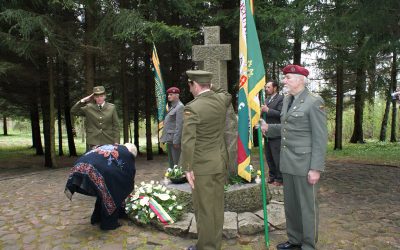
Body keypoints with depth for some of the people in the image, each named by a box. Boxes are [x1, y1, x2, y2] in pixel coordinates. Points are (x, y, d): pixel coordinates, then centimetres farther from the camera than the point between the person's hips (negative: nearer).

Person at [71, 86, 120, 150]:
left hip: (108, 143, 0)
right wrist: (83, 101, -4)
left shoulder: (112, 107, 6)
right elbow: (73, 111, 5)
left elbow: (116, 126, 5)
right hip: (92, 143, 0)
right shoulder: (88, 107, 7)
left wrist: (116, 142, -1)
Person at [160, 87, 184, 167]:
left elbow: (179, 125, -17)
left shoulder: (180, 107, -10)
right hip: (169, 140, 9)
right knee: (171, 162, 14)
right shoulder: (171, 107, 18)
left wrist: (176, 141, -20)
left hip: (175, 139, -9)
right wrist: (165, 138, 14)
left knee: (176, 162, -5)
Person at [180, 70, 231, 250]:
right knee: (217, 205, 16)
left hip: (202, 165, -7)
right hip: (220, 161, 7)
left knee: (204, 208, 6)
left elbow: (188, 141, -21)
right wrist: (211, 86, 26)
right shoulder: (221, 99, 1)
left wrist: (187, 168, -13)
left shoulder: (192, 108, -18)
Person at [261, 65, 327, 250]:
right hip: (287, 162, 7)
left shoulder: (314, 102, -13)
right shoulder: (287, 99, 10)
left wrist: (316, 168, -17)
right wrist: (268, 128, 4)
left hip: (305, 163, -7)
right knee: (290, 204, 16)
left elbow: (320, 138, -15)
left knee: (307, 205, 7)